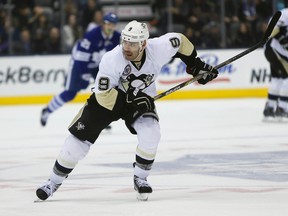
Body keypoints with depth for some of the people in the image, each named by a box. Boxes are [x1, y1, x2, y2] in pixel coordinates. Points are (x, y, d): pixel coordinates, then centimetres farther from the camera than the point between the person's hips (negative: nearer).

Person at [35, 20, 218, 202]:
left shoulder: (158, 48, -27)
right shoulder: (111, 60, -33)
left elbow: (179, 40, -5)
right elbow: (103, 95, -28)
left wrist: (195, 64, -1)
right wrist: (130, 101, -35)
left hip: (141, 98, 2)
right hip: (107, 97, -2)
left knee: (150, 134, -25)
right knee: (80, 137, -6)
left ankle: (140, 178, -2)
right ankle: (54, 181, 11)